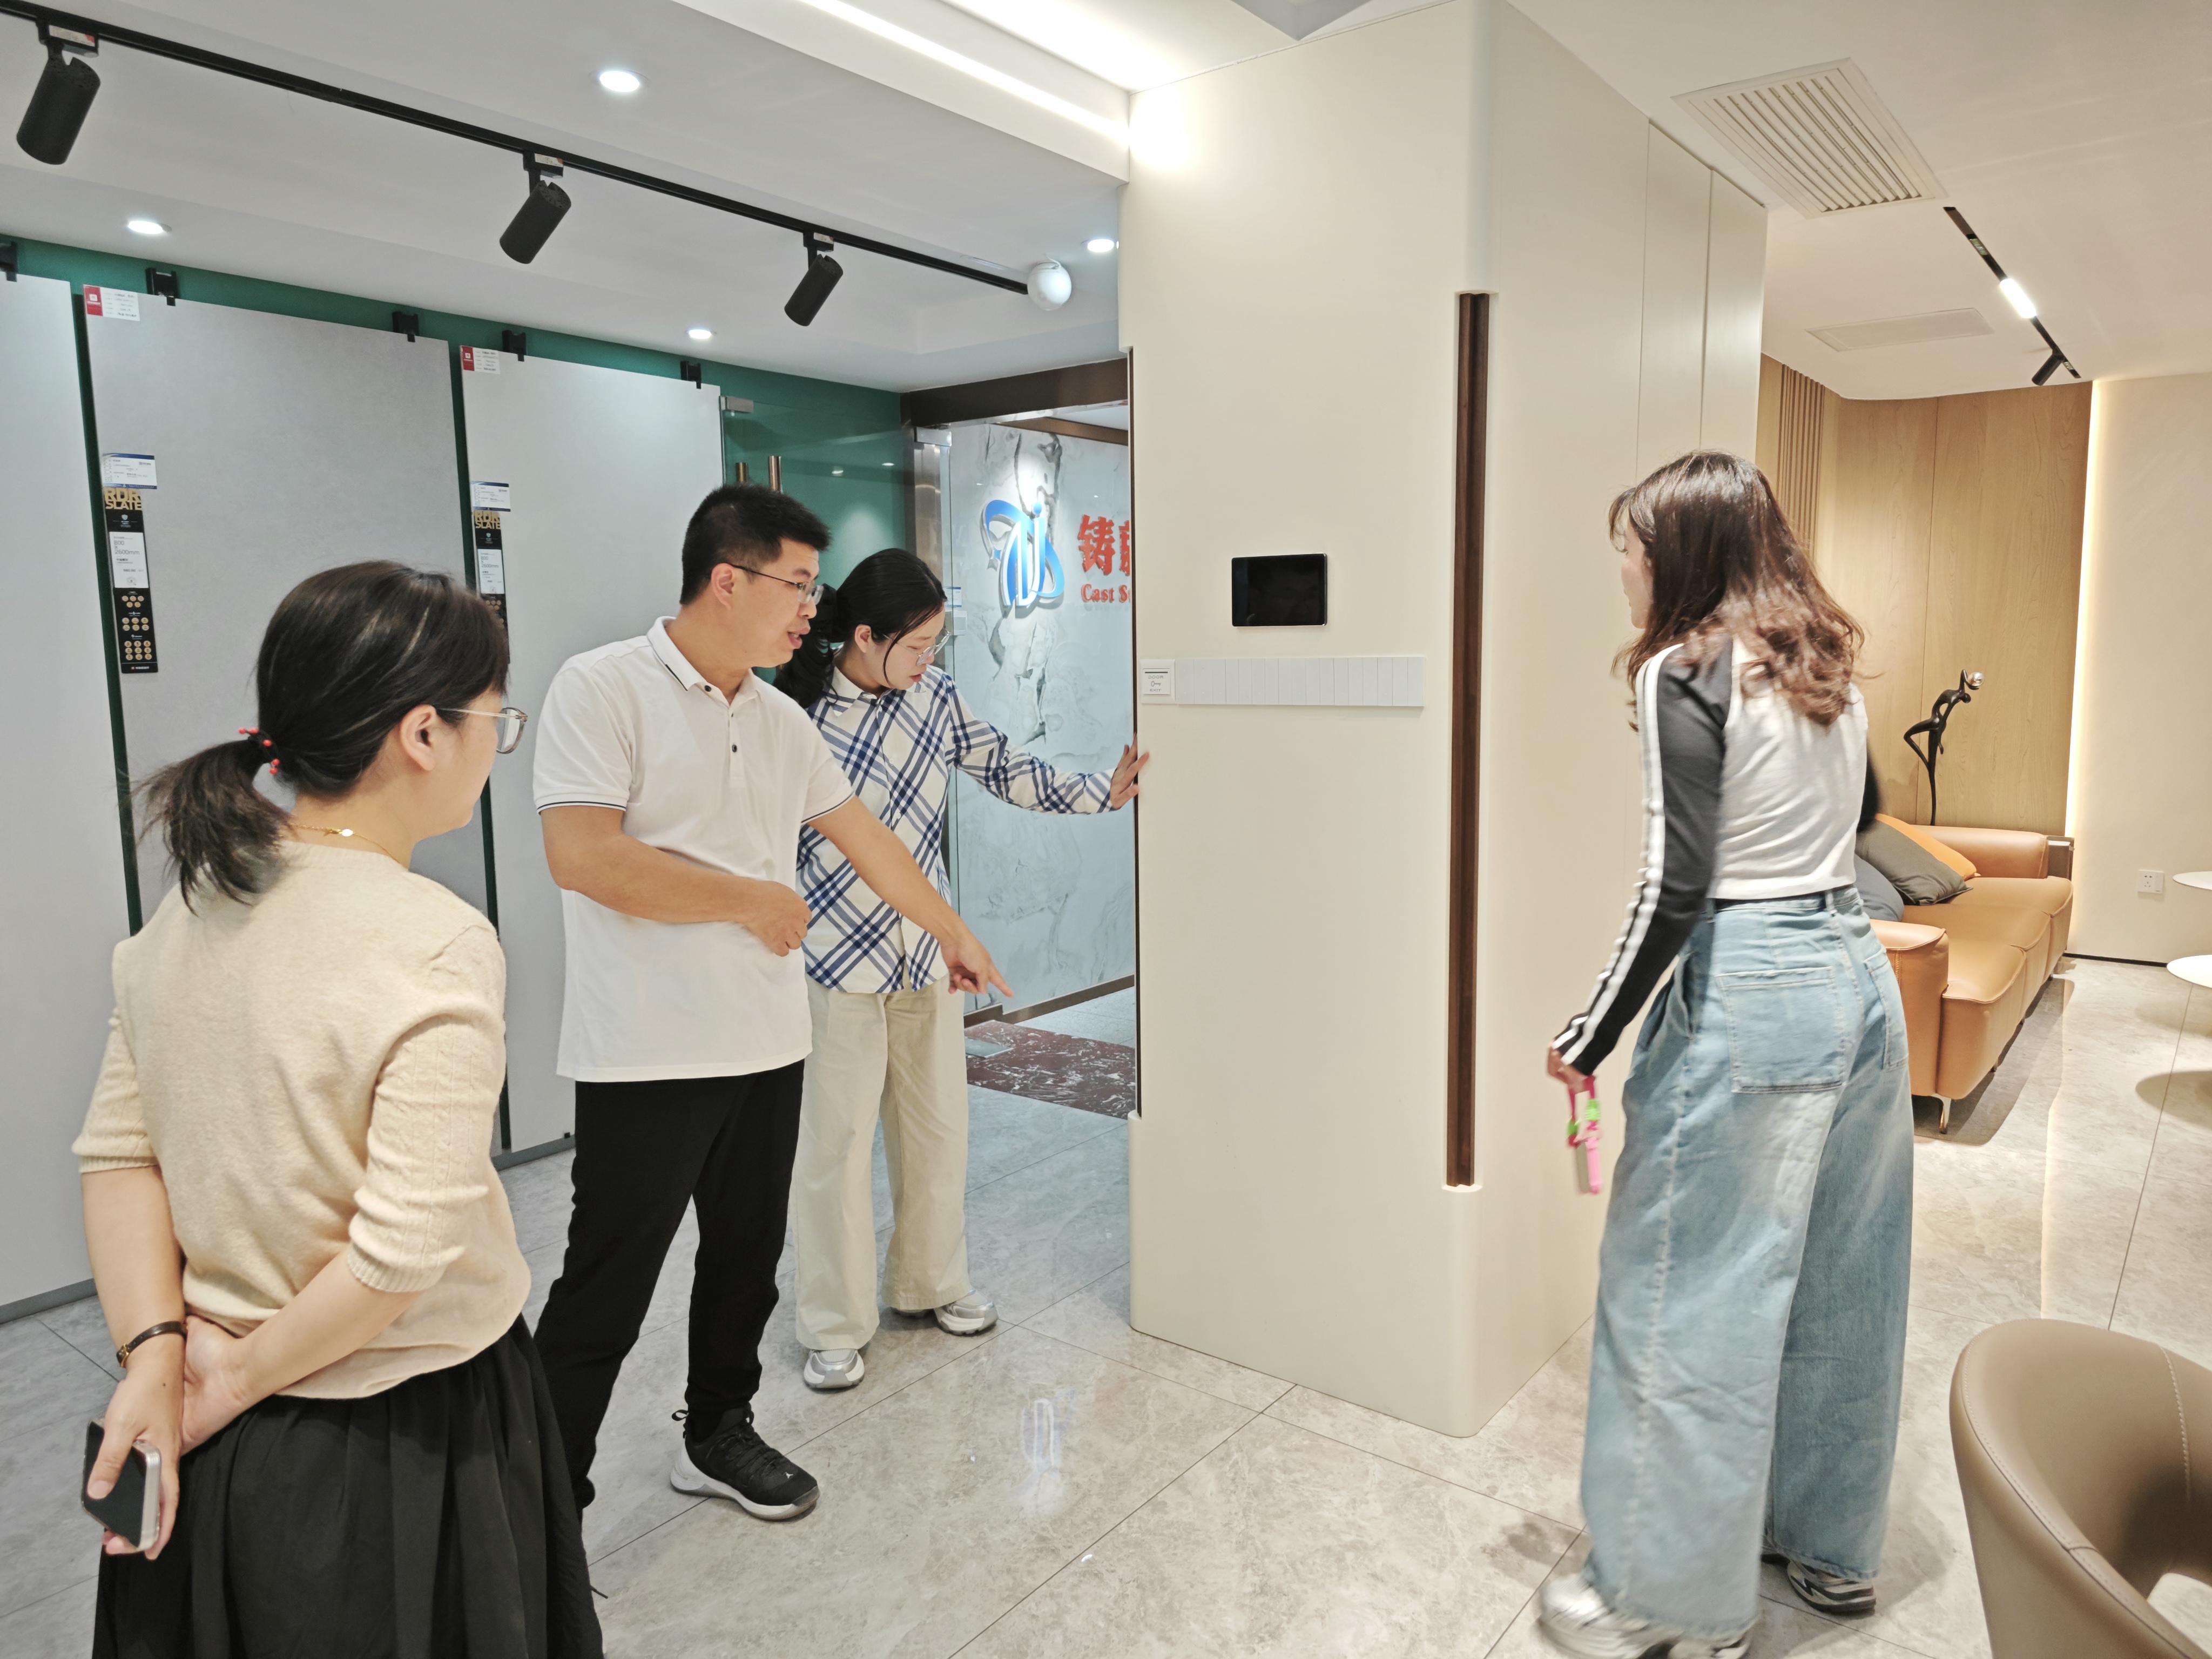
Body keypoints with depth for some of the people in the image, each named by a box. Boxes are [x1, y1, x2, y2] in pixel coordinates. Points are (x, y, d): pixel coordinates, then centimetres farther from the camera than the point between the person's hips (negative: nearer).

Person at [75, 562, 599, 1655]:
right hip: (404, 1442, -6)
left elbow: (119, 1153, 0)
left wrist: (156, 1355, -5)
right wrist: (243, 1378, -11)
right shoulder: (437, 946, -25)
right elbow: (406, 1250, -26)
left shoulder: (195, 901, -3)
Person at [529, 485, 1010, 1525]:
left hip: (767, 1046, 7)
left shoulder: (783, 720, 11)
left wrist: (956, 934, 26)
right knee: (605, 1292, 3)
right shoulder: (603, 688, -11)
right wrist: (756, 902, -14)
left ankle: (717, 1435, 39)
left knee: (747, 1259, 19)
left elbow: (865, 837, 20)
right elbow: (582, 855, -22)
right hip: (646, 1057, -7)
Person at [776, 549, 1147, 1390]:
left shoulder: (935, 696, 1)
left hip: (926, 951, 5)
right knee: (836, 1142, 3)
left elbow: (1008, 770, 10)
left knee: (939, 1126, 15)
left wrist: (1105, 790, 3)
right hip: (836, 957, -5)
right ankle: (834, 1327, 20)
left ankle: (930, 1282, 36)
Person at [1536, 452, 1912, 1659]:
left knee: (1686, 1299, 3)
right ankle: (1833, 1547, 38)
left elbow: (1678, 886, -17)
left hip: (1748, 994, -9)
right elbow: (1836, 821, 16)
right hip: (1859, 973, 9)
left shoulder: (1687, 671, -12)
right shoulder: (1827, 667, 11)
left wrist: (1587, 1041, -10)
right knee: (1837, 1281, 20)